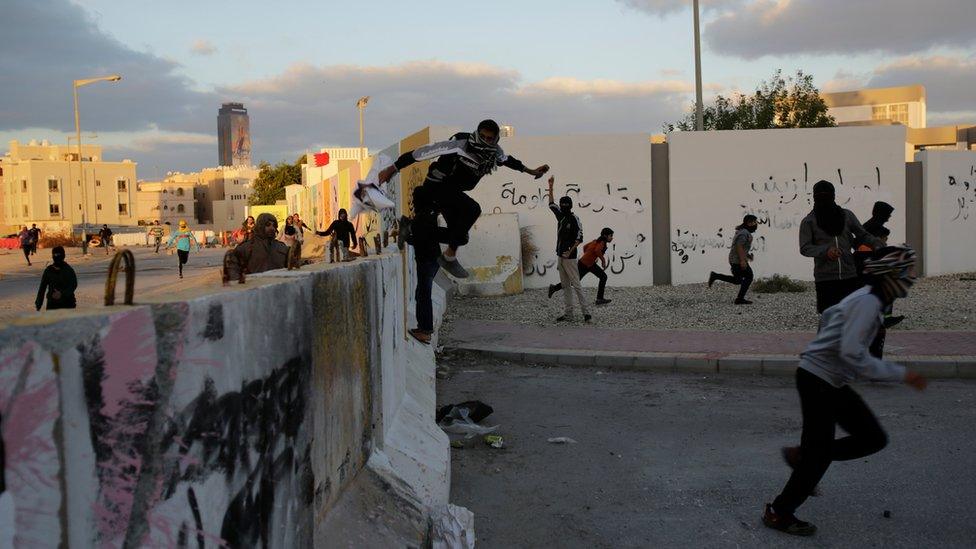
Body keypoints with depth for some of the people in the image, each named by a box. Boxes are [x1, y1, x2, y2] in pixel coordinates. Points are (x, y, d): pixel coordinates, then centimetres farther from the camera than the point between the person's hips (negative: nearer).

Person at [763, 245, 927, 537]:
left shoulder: (868, 298, 8)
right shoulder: (867, 302, -21)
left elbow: (829, 314, 24)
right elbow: (852, 354, -29)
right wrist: (900, 374, -25)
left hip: (833, 382, 9)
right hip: (817, 380, -9)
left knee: (874, 438, 9)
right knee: (820, 453, -2)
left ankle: (802, 456, 19)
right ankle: (778, 513, 12)